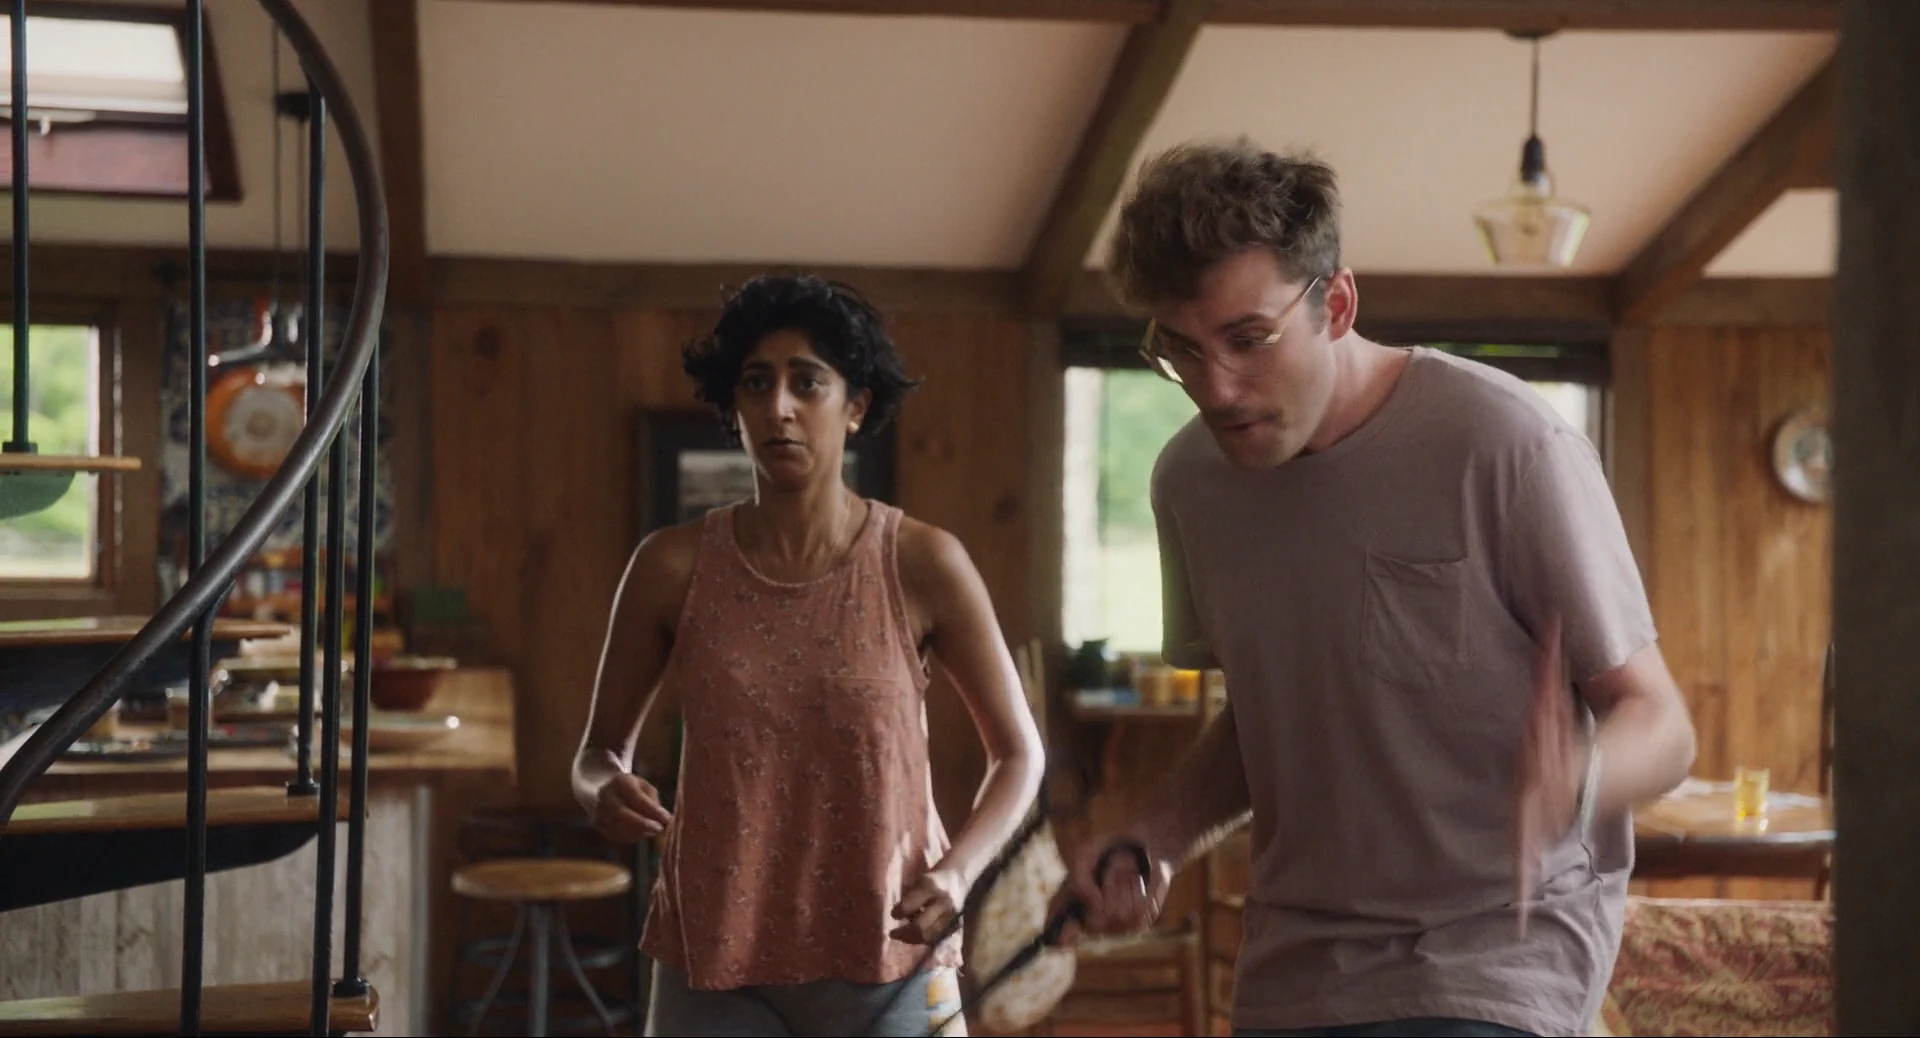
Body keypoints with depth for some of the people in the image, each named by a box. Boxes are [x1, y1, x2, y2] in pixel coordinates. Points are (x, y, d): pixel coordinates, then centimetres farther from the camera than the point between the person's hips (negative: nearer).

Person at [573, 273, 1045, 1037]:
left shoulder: (924, 565, -6)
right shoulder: (673, 567, -3)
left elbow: (1018, 752, 4)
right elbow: (598, 751, 8)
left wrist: (957, 872, -12)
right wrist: (606, 792, -15)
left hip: (886, 967, 0)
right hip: (716, 965, 1)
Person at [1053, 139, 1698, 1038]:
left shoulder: (1505, 444, -16)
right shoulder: (1189, 477, 2)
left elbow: (1658, 724, -11)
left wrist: (1575, 783, -33)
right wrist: (1157, 838, -1)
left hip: (1495, 953, -5)